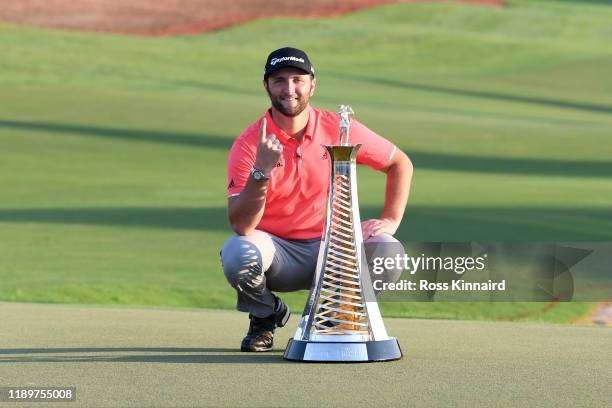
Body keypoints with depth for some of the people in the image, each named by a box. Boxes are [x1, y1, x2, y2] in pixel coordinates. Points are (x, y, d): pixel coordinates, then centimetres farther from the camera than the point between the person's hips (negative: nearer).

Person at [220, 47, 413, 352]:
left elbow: (400, 164, 9)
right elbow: (241, 226, -20)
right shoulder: (248, 145, -11)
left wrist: (390, 221, -4)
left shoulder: (339, 129, -5)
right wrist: (261, 171, -34)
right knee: (237, 254, -34)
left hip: (330, 247, 2)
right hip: (276, 251, -1)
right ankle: (266, 316, 3)